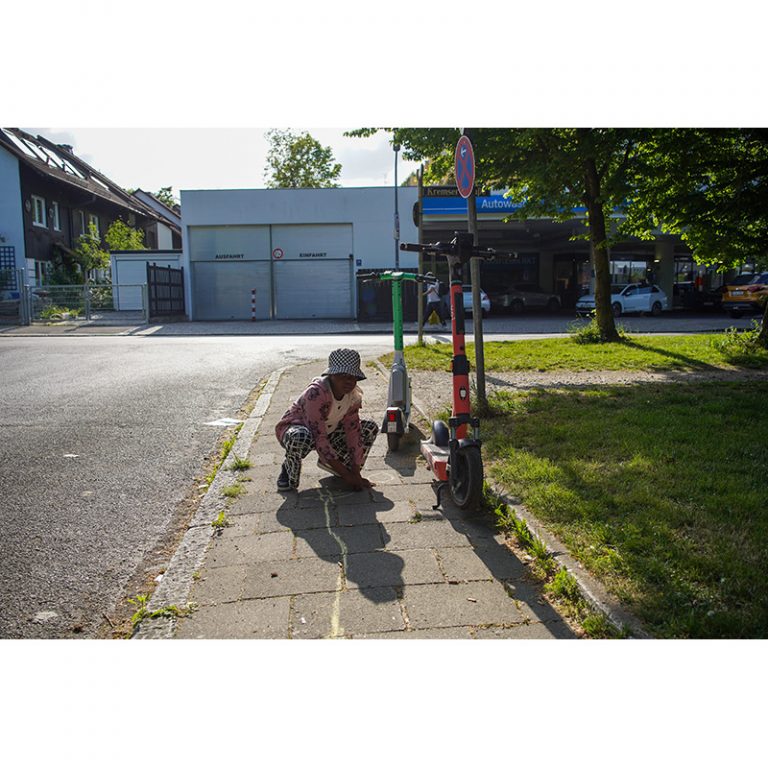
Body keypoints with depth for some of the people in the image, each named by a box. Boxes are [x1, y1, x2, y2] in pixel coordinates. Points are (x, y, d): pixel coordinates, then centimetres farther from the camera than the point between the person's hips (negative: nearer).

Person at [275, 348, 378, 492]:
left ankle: (328, 462, 11)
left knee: (371, 428, -3)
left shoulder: (353, 394, -13)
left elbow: (353, 430, -12)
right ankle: (288, 469, -8)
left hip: (328, 430, 7)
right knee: (300, 437, -43)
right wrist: (345, 474, -32)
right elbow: (318, 438, -36)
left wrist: (356, 474, -17)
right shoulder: (316, 393, -34)